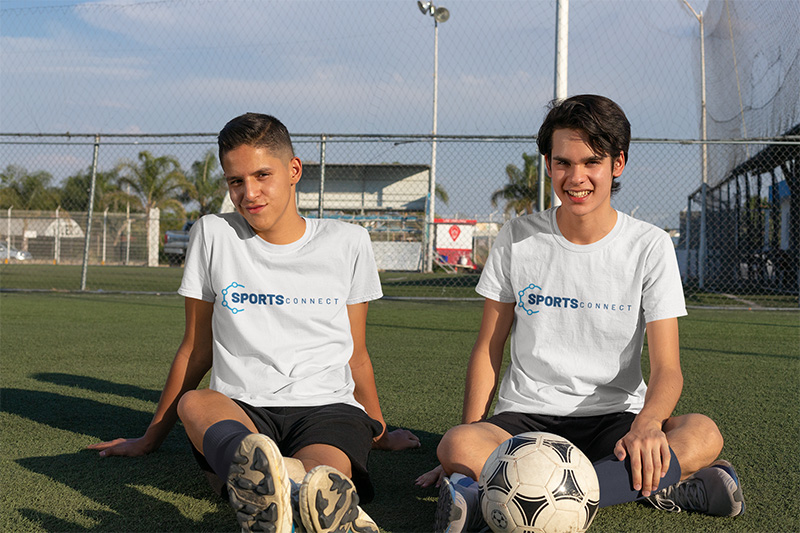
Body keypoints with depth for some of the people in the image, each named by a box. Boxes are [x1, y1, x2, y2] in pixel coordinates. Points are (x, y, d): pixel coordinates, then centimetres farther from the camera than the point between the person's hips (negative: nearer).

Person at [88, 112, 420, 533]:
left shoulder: (347, 242, 11)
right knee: (194, 402, -37)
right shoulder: (213, 235, 11)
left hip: (328, 408, 1)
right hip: (240, 411, 0)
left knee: (326, 474, -37)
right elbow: (196, 350, 18)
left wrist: (378, 434, 26)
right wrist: (150, 438, 21)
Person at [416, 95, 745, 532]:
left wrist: (648, 422, -30)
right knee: (456, 447, -32)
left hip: (615, 418, 0)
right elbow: (488, 349, 7)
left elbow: (667, 367, -6)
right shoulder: (517, 239, 2)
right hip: (525, 417, 0)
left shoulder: (649, 246, -1)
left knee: (703, 434, -32)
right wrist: (468, 442, -6)